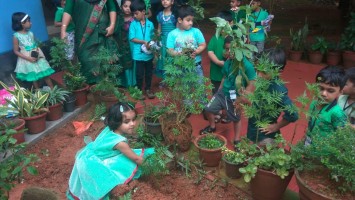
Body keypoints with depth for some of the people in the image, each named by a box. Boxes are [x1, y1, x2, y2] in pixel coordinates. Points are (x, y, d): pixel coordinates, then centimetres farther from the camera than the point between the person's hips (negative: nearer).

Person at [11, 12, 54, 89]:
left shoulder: (30, 33, 1)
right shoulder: (16, 36, -12)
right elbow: (16, 51, -9)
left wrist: (37, 52, -11)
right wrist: (28, 58, -19)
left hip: (37, 57, 4)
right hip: (27, 60, -4)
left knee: (46, 74, 4)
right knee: (34, 77, 7)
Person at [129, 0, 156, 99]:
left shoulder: (150, 24, 0)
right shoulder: (133, 24, -5)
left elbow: (153, 37, 8)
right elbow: (132, 38, -11)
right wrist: (144, 42, -19)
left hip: (149, 53, 2)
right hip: (138, 54, -2)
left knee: (149, 72, 14)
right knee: (139, 73, 8)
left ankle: (148, 89, 31)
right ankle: (139, 90, 24)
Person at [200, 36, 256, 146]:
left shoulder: (247, 65, -23)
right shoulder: (227, 63, -4)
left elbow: (251, 84, -19)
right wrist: (219, 91, 14)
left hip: (235, 97, -5)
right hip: (223, 92, 6)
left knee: (236, 118, 13)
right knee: (208, 109, 12)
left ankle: (237, 140, 36)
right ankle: (212, 127, 41)